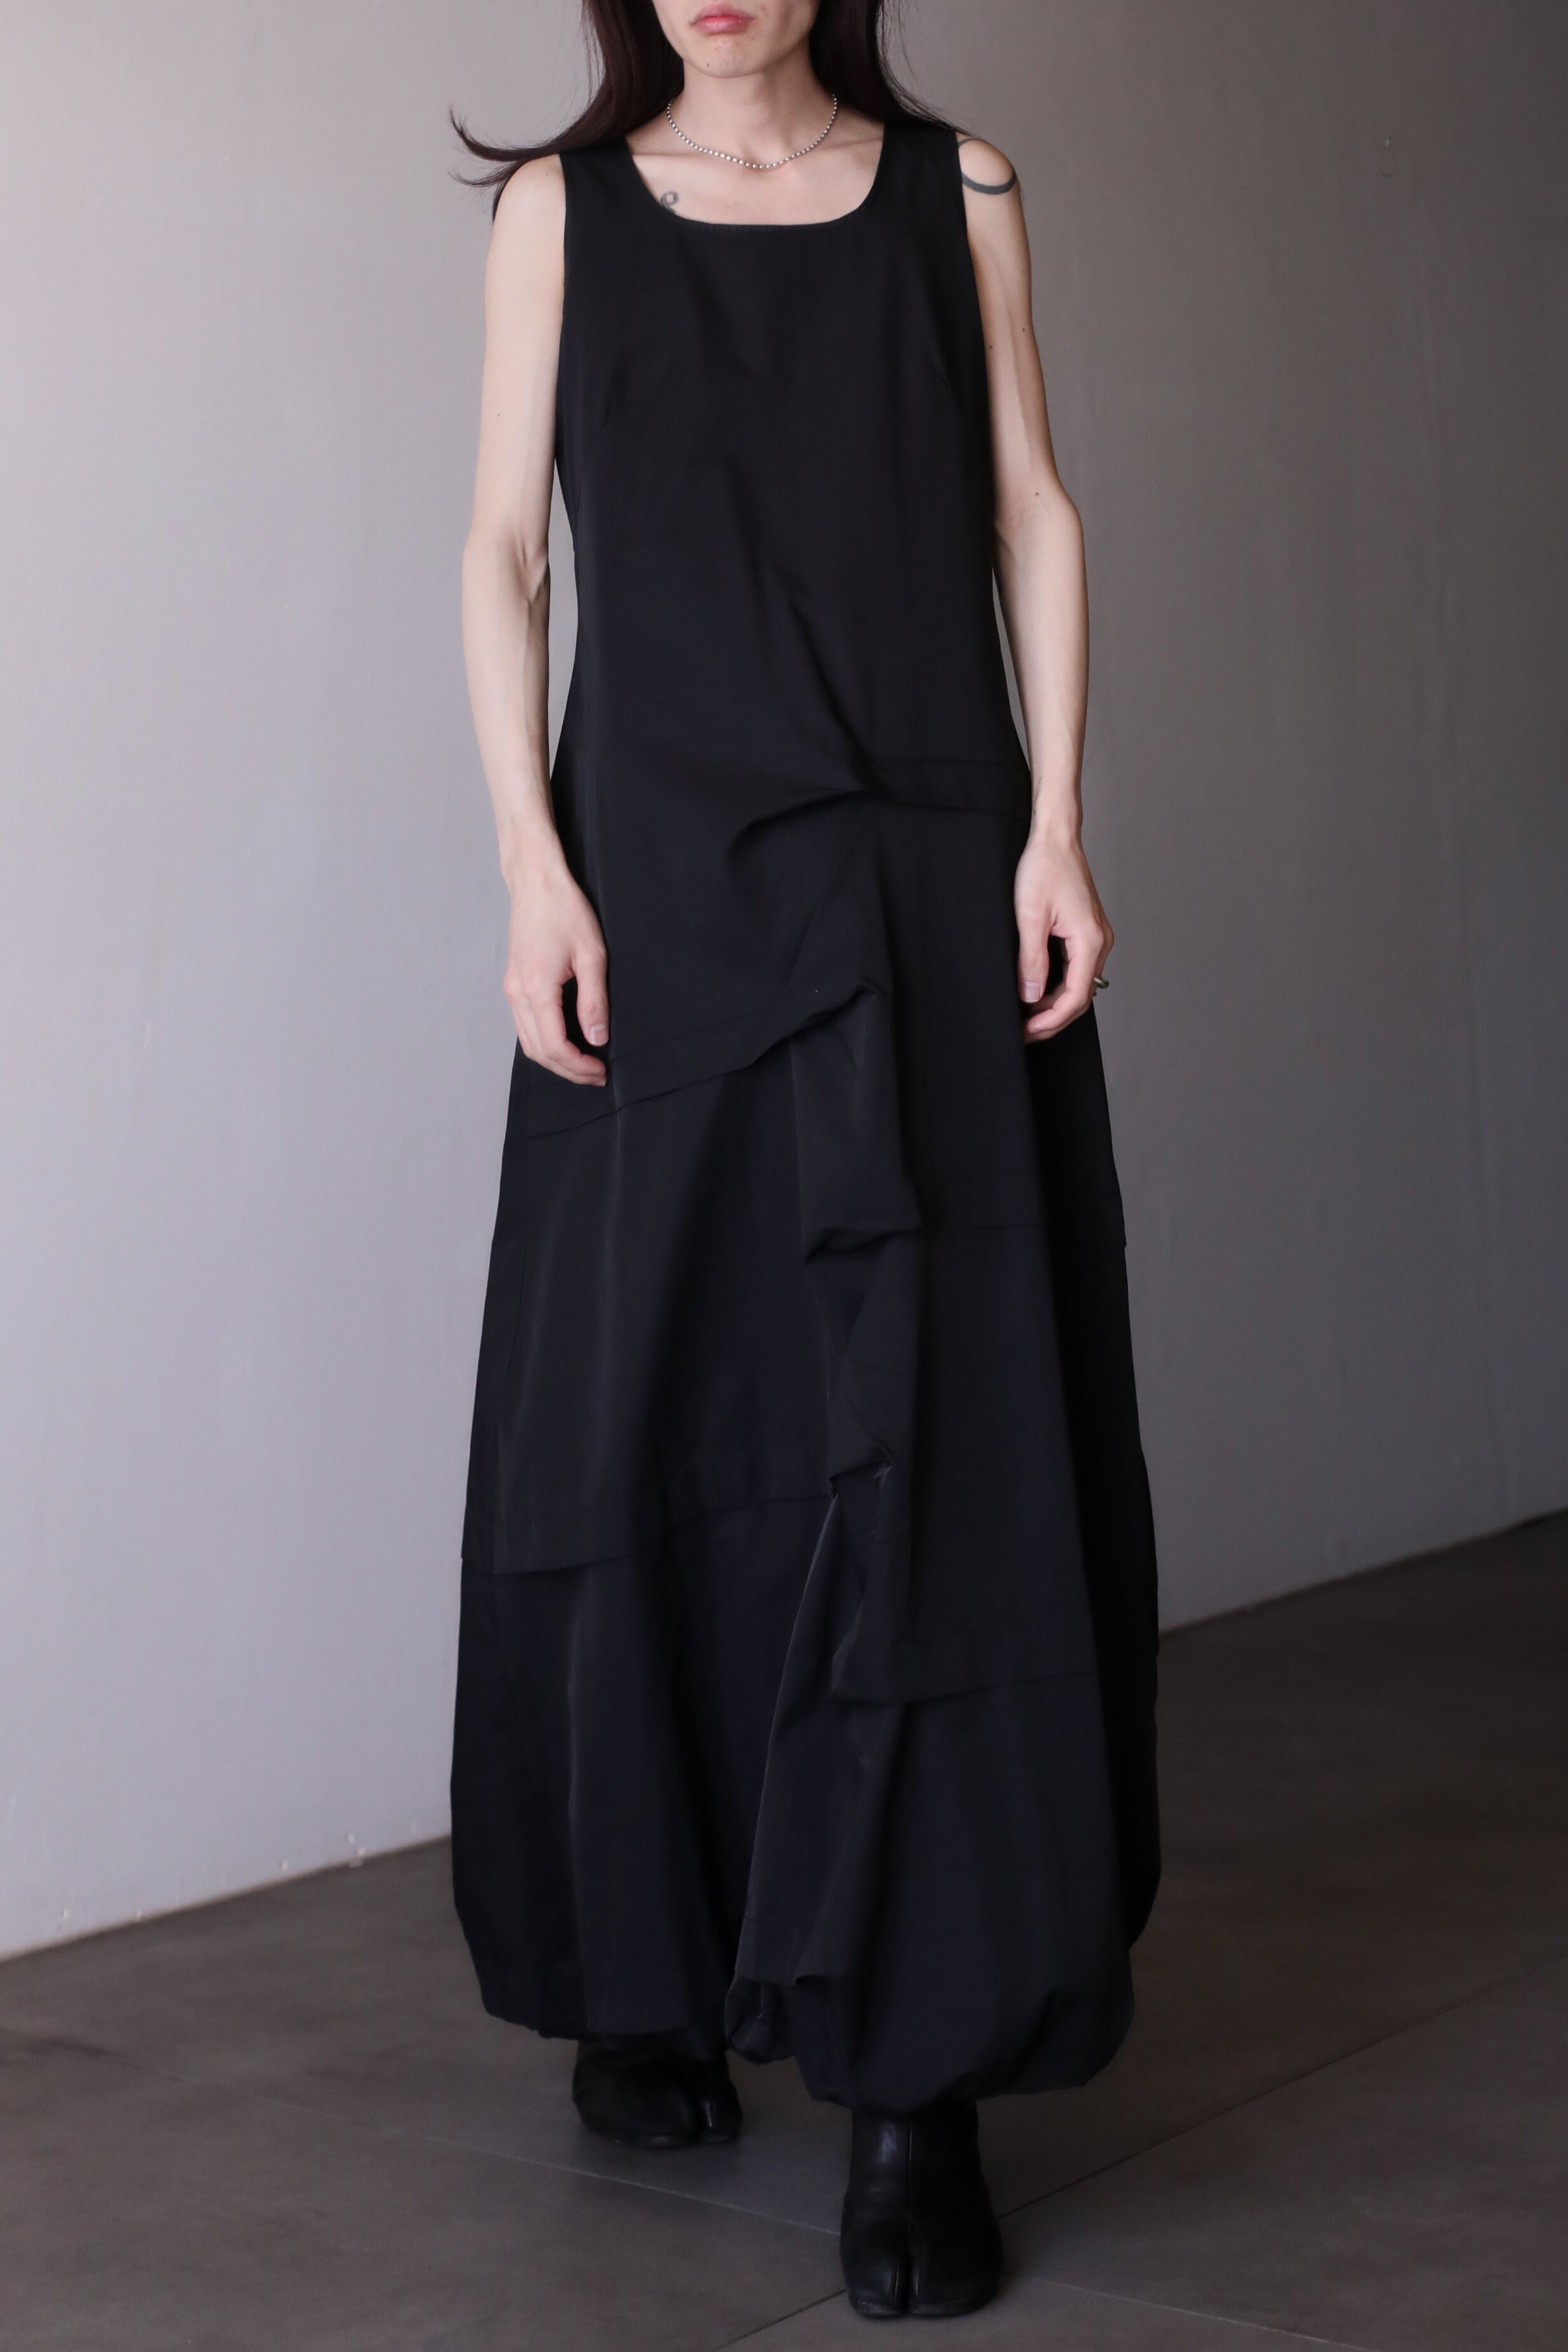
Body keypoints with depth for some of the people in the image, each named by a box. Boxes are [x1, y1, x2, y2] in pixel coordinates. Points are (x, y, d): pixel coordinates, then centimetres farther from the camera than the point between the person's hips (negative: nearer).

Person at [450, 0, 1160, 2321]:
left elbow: (1036, 520, 8)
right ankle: (646, 1977, 22)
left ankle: (920, 2071, -4)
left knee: (940, 1433, -7)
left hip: (931, 885, 0)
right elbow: (504, 553, 4)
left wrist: (1057, 826, -4)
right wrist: (534, 867, -7)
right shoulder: (565, 206, 10)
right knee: (643, 1422, 3)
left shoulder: (957, 193, 12)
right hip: (665, 872, 0)